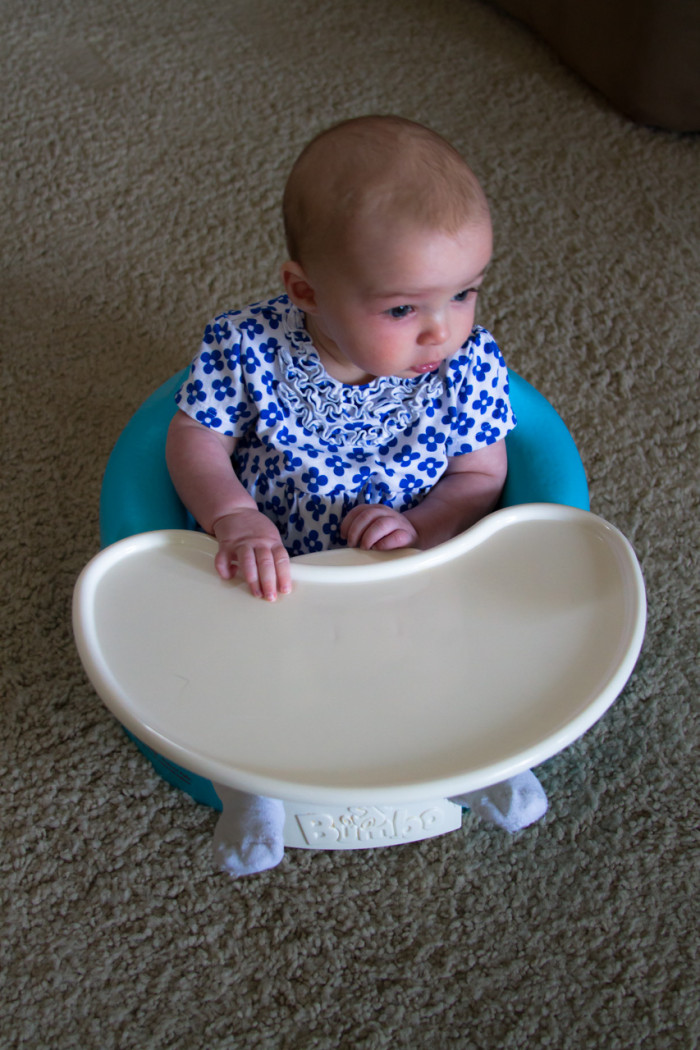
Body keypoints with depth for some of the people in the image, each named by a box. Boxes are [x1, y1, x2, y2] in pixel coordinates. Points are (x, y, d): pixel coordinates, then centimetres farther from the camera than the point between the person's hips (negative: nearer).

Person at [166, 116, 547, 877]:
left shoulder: (471, 369, -17)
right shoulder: (245, 350, -21)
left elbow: (482, 479, -7)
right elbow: (195, 443, -10)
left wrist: (419, 526, -26)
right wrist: (234, 516, -28)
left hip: (417, 574, 1)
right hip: (274, 575, 0)